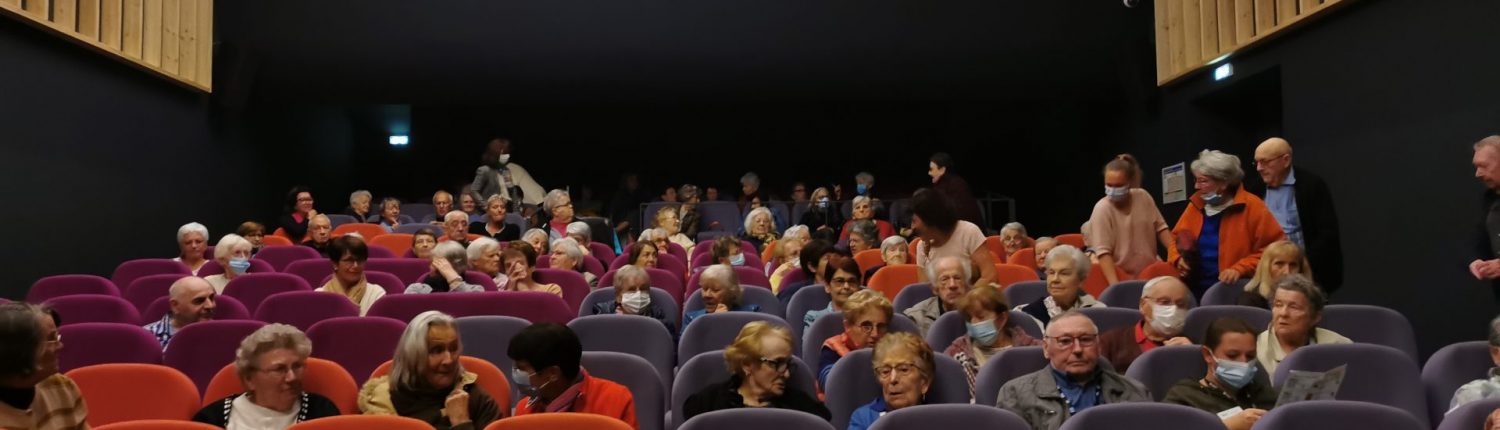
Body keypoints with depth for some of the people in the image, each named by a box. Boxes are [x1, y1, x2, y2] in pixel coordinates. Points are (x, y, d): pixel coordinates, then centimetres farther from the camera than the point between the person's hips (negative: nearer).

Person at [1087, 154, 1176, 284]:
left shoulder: (1143, 197, -4)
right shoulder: (1102, 209, -17)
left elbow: (1160, 227, 6)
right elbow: (1103, 252, -21)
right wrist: (1115, 285, -30)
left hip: (1151, 271, 4)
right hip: (1122, 277, -4)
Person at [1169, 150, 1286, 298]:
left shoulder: (1252, 207, -7)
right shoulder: (1196, 206, 8)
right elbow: (1176, 239, 17)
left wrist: (1240, 269, -18)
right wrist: (1178, 259, -4)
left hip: (1236, 292, -4)